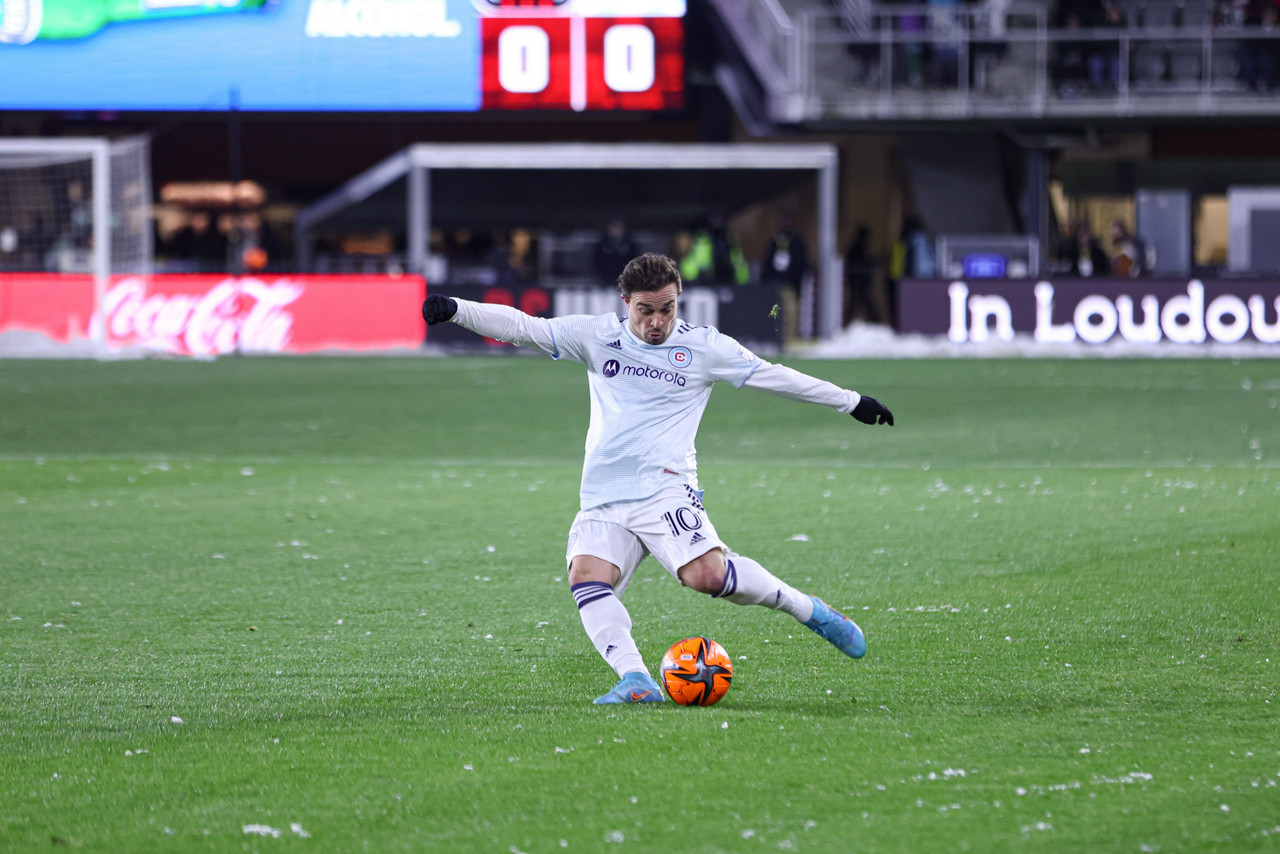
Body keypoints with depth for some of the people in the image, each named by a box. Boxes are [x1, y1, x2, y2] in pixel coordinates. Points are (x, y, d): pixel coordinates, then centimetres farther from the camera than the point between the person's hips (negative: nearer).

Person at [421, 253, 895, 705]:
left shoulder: (703, 347, 6)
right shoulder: (597, 336, 10)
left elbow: (772, 376, 13)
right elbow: (523, 328, 5)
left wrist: (851, 402, 18)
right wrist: (455, 309, -7)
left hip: (665, 488, -3)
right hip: (603, 499, 3)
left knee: (708, 574, -25)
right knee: (586, 576, -23)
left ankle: (810, 610, -5)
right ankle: (636, 681, -27)